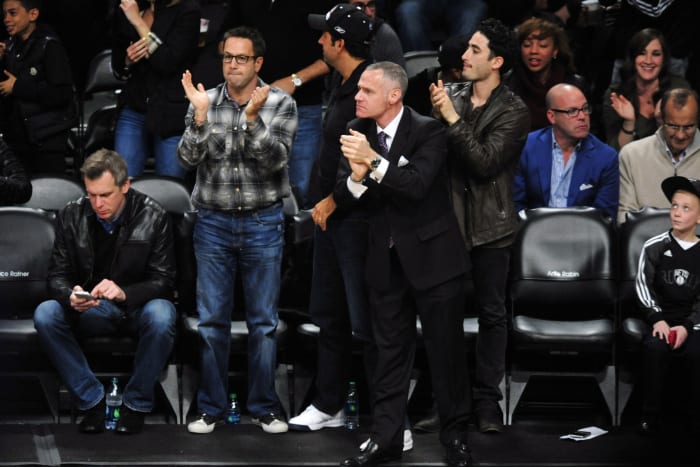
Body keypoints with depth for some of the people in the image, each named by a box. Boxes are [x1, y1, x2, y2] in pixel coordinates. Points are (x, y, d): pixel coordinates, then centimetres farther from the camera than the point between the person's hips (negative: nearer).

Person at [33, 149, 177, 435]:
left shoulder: (152, 216, -11)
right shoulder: (72, 216, -4)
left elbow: (163, 281, -12)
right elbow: (57, 275, -1)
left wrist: (124, 293, -33)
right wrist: (71, 296, -27)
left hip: (137, 306, -2)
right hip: (91, 311, 2)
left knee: (161, 316, -37)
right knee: (45, 314, -26)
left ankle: (136, 404, -17)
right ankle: (91, 400, -14)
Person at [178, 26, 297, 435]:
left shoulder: (281, 104, -4)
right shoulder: (205, 101, 0)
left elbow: (274, 160, -15)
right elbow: (188, 158, -9)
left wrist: (252, 117, -28)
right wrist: (200, 114, -23)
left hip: (263, 223, -1)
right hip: (213, 222, 1)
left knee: (264, 321, 5)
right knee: (212, 320, 4)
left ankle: (264, 406, 15)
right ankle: (211, 408, 12)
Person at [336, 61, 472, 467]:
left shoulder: (428, 131, -13)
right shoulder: (358, 132, 2)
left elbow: (416, 185, -26)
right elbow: (343, 195, 0)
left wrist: (374, 162, -33)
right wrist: (357, 177, -21)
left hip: (432, 255, -5)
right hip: (386, 259, 5)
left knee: (446, 349, 3)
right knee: (391, 350, 9)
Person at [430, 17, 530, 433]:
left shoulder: (514, 112, -7)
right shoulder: (452, 95, 4)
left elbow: (485, 162, -18)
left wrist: (452, 119, -20)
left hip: (489, 227, -3)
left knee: (491, 313, 4)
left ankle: (487, 400, 11)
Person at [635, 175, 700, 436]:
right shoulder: (655, 247, 4)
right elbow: (643, 286, -2)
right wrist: (657, 319, -16)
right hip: (659, 317, 0)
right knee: (654, 347, -30)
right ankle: (650, 414, -19)